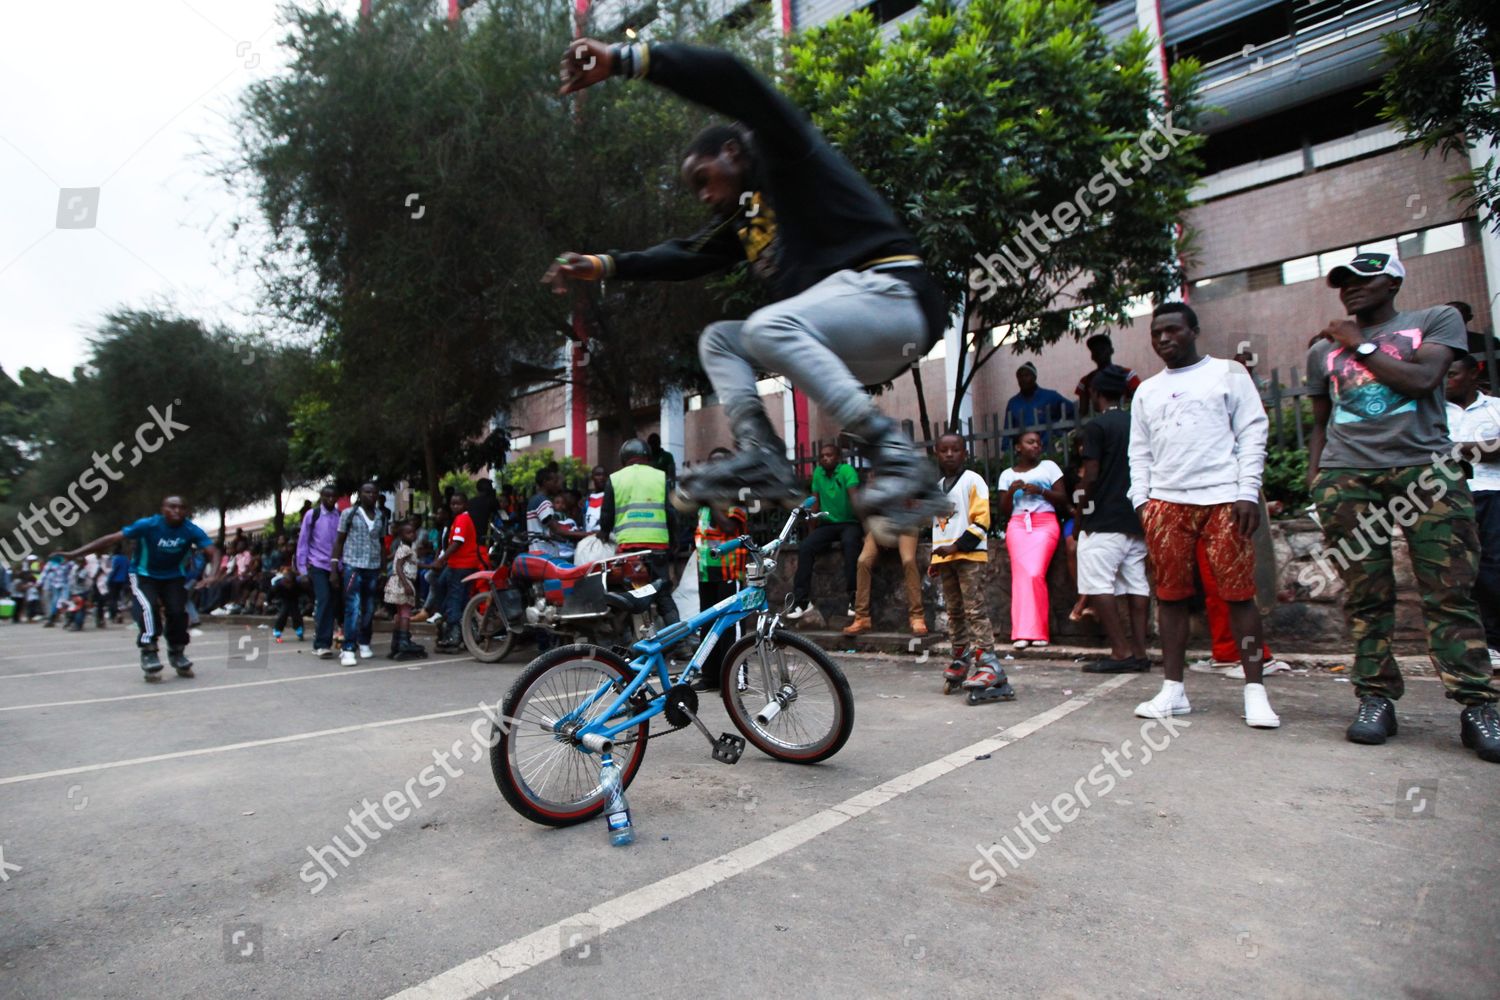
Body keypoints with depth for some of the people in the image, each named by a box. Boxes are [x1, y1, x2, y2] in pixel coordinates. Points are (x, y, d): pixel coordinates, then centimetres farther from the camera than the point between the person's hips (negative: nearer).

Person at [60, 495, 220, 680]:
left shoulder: (192, 530, -20)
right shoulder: (148, 525, -23)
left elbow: (213, 551, -26)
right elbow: (112, 539, -23)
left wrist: (211, 574, -45)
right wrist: (74, 554, -26)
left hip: (173, 578, 2)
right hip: (144, 576, -2)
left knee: (178, 612, -9)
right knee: (149, 608, -24)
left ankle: (177, 653, 14)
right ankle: (149, 654, -10)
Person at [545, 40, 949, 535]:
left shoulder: (785, 157, 0)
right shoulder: (743, 218, 22)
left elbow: (731, 80, -14)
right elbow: (685, 254, 21)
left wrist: (622, 59, -18)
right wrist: (602, 265, 14)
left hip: (892, 294, -9)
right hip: (849, 345, 9)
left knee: (766, 327, -31)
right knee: (718, 339, 11)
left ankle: (896, 457, -28)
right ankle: (762, 457, -12)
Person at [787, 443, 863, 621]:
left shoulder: (847, 470, -10)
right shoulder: (818, 472, 5)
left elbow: (855, 497, -22)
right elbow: (815, 502, 9)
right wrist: (811, 530, 4)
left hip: (849, 523, -4)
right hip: (827, 524, 4)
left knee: (850, 544, -37)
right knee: (804, 547, -21)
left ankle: (853, 597, -29)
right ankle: (802, 600, -17)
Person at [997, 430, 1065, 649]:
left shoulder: (1049, 466, 14)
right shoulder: (1007, 474, 17)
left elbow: (1062, 500, 8)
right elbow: (1003, 512, 13)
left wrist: (1040, 490, -8)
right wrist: (1011, 491, -5)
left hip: (1045, 523, -1)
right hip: (1017, 525, 1)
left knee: (1034, 573, -21)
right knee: (1021, 573, -18)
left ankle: (1027, 631, -14)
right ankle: (1025, 632, -18)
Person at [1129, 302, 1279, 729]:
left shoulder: (1227, 372, 10)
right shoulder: (1147, 390, 20)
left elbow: (1253, 432, 3)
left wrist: (1248, 493, -7)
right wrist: (1141, 499, 4)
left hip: (1223, 498, -3)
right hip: (1165, 502, 3)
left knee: (1238, 592, -3)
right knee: (1170, 594, 3)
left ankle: (1255, 691, 6)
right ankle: (1173, 690, 9)